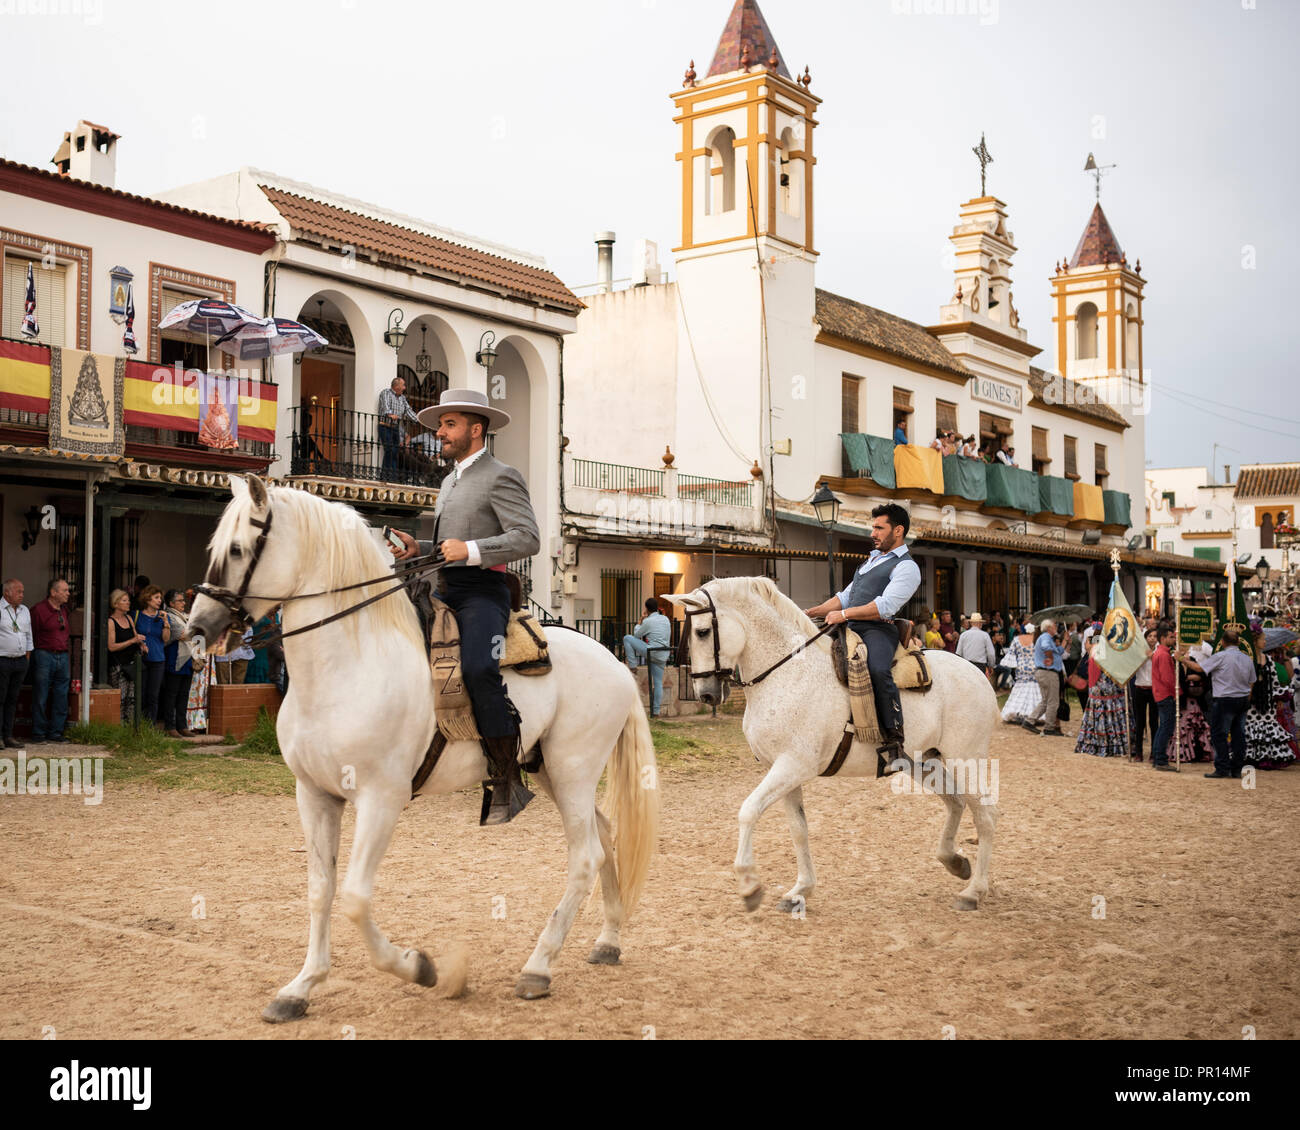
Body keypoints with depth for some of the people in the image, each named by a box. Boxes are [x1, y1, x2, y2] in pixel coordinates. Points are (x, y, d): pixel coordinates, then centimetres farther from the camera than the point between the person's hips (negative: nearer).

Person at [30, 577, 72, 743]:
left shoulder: (64, 610, 14)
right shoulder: (38, 609, -8)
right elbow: (31, 635, -7)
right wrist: (39, 651, -8)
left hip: (63, 657, 6)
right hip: (44, 656, -6)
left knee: (61, 697, 7)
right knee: (41, 698, 0)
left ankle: (56, 732, 15)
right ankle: (39, 733, 8)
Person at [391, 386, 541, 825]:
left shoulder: (501, 477, -3)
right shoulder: (451, 482, 25)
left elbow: (527, 539, -14)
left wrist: (469, 550, -23)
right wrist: (418, 548, 12)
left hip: (481, 593, -10)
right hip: (445, 592, 10)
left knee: (477, 669, -31)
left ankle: (507, 781, -24)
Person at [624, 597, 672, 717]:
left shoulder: (648, 621, -9)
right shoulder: (665, 619, 11)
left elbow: (636, 635, 5)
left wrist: (638, 624, 21)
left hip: (651, 652, -7)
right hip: (663, 656, 7)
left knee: (627, 638, 3)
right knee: (658, 683, 9)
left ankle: (632, 665, 3)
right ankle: (656, 711, 9)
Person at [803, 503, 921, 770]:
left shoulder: (906, 567, -1)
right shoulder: (872, 559, 28)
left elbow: (886, 606, -15)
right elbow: (845, 596, 28)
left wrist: (844, 614, -18)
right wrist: (813, 612, 15)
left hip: (878, 630, -10)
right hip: (851, 628, 10)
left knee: (877, 670, -37)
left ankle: (894, 743, -35)